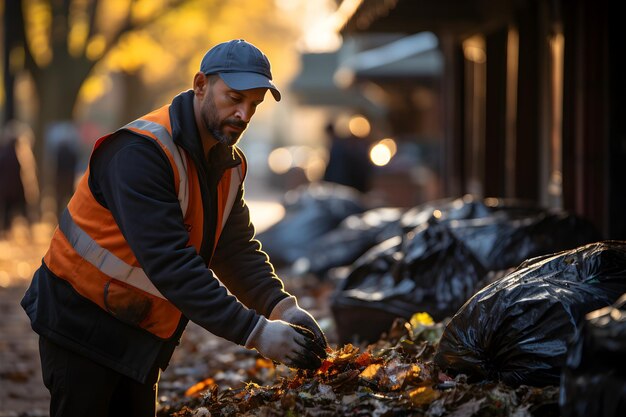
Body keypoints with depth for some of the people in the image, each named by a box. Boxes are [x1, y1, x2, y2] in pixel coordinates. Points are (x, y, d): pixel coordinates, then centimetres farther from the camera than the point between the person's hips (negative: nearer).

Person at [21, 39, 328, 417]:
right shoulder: (141, 152, -26)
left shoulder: (229, 164, 3)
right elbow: (170, 263, -34)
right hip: (82, 324, -8)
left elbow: (237, 250, 2)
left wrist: (283, 307, -18)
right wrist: (256, 332, -36)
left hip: (140, 332, 8)